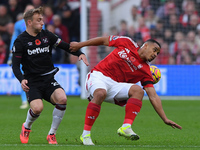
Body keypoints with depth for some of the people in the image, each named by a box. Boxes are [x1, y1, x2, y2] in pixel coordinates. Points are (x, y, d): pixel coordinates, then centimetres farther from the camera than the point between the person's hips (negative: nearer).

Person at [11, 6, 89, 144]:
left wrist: (80, 53, -4)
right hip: (32, 82, -3)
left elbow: (65, 46, 14)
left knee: (62, 99, -27)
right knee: (37, 108, -29)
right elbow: (15, 65, -5)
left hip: (49, 79, 3)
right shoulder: (21, 41, -3)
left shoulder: (47, 35, 8)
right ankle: (26, 128, 8)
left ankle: (52, 134, -8)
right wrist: (21, 80, -23)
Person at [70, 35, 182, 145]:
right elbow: (104, 40, 13)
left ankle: (126, 127, -33)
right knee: (100, 93, -37)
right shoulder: (127, 43, 1)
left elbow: (153, 96, -3)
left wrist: (165, 119, -12)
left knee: (138, 90, -25)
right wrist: (80, 45, 14)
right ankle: (85, 134, -29)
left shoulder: (145, 71, 2)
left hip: (115, 85, 3)